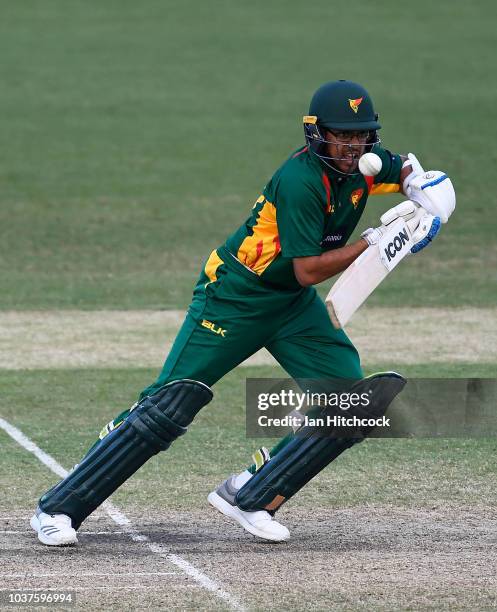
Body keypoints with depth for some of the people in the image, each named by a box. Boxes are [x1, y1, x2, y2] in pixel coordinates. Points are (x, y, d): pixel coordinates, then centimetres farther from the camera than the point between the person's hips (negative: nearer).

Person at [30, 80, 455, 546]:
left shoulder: (362, 163, -4)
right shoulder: (301, 179, -25)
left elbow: (407, 171, 17)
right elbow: (308, 270, -25)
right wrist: (375, 241, -26)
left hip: (293, 306, 8)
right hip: (233, 297, -8)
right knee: (169, 407, -14)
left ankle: (249, 498, 2)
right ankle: (58, 507, -7)